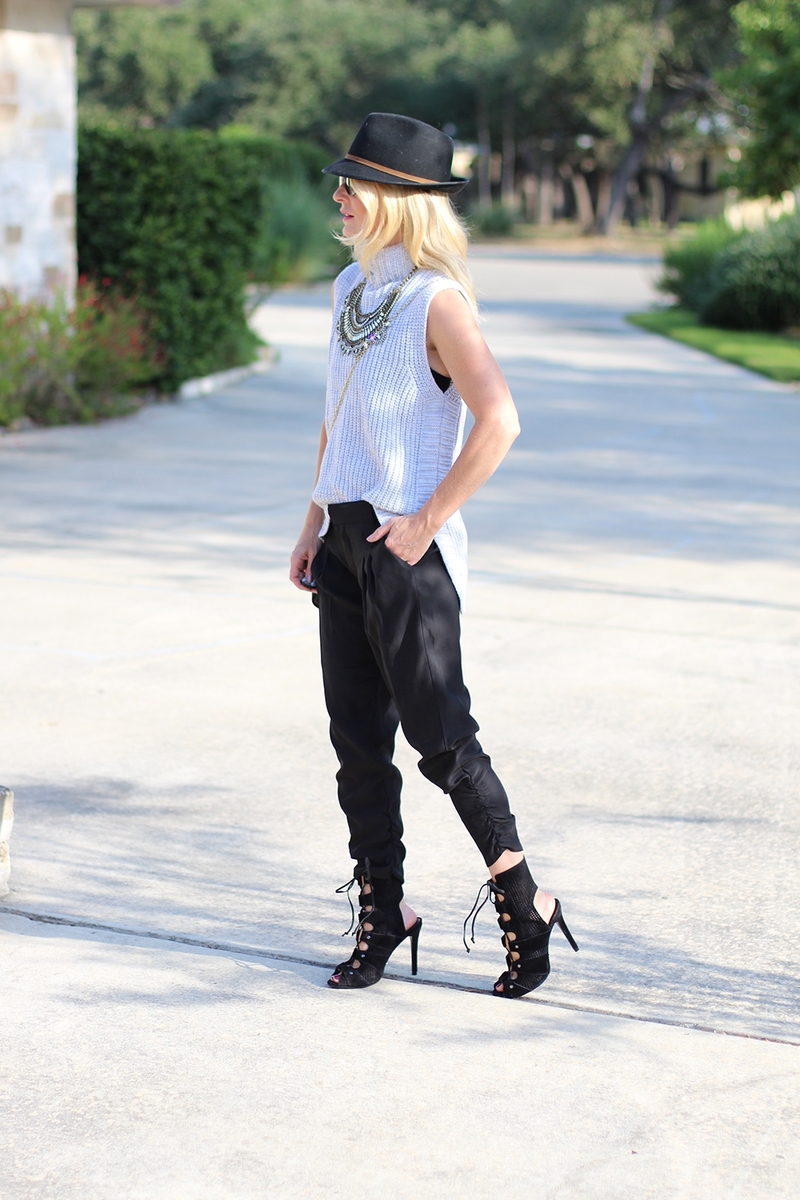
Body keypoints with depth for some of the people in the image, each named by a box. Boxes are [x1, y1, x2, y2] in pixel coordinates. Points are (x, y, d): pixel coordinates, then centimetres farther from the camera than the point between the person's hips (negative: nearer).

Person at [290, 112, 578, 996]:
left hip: (407, 547, -8)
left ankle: (525, 907, 11)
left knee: (439, 735, -3)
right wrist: (315, 521, 17)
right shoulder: (351, 287, 12)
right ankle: (381, 914, 18)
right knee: (357, 738, 8)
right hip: (345, 542, 8)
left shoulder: (436, 299, -13)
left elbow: (498, 422, -23)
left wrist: (427, 522, -19)